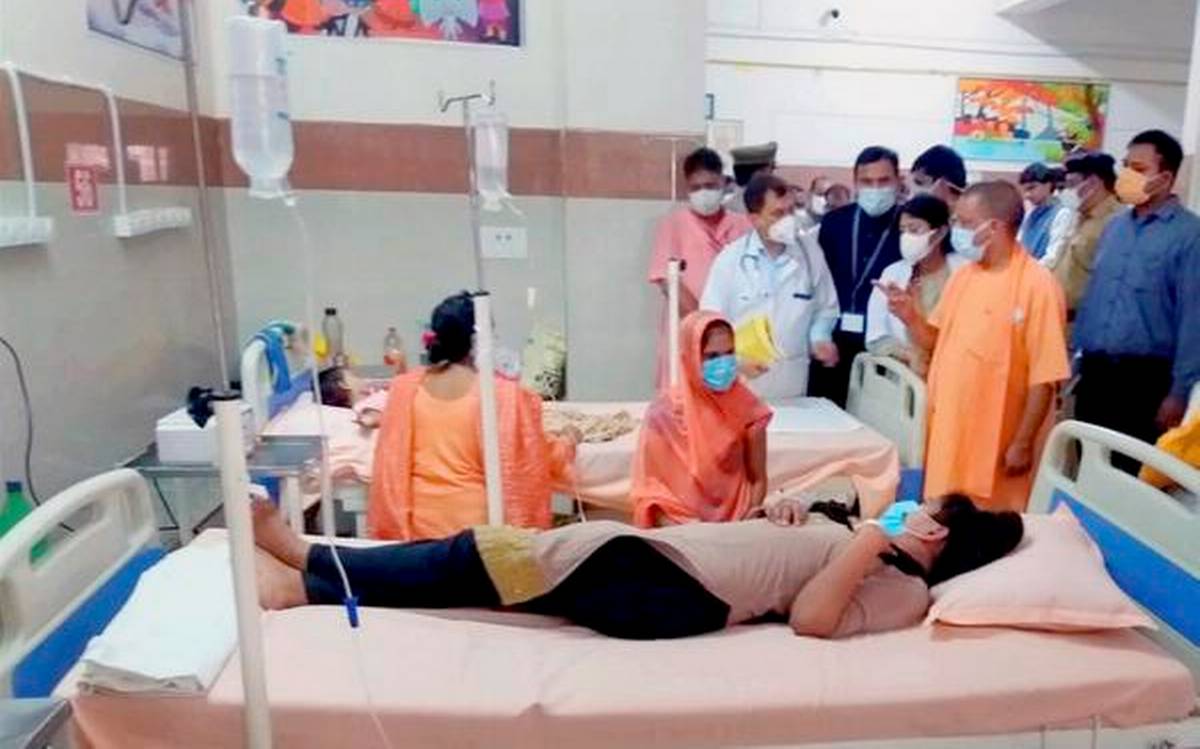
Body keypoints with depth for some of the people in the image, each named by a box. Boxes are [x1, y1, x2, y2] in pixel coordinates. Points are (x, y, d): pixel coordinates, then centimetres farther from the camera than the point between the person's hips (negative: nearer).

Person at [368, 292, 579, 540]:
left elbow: (391, 462, 4)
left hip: (420, 519, 4)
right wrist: (567, 443, 16)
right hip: (473, 519, -3)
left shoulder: (404, 387, -4)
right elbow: (535, 460, -3)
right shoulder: (502, 392, -15)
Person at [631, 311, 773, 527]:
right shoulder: (665, 411, -9)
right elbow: (651, 487, -5)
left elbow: (758, 480, 4)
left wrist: (749, 522, -11)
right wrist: (680, 529, -16)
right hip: (680, 526, -2)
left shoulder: (748, 408, -3)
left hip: (737, 523, 3)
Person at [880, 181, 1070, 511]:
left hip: (998, 444, -6)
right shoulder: (962, 276, 8)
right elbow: (935, 341, 14)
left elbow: (1045, 377, -15)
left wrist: (1023, 443, -15)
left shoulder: (1038, 285, -14)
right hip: (949, 433, 7)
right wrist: (910, 316, -6)